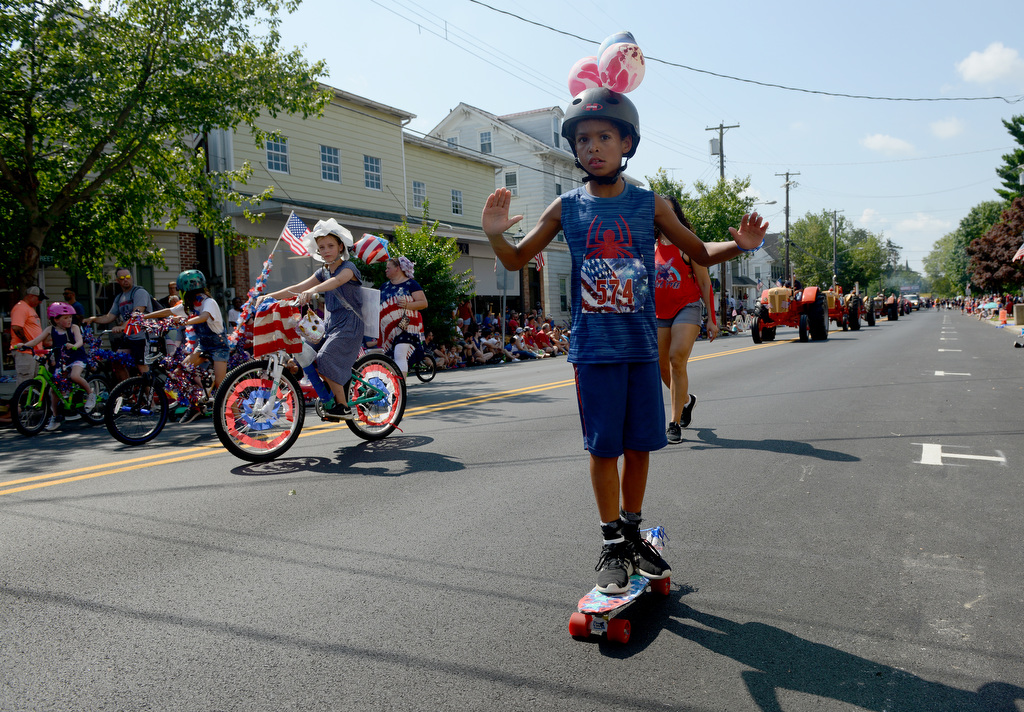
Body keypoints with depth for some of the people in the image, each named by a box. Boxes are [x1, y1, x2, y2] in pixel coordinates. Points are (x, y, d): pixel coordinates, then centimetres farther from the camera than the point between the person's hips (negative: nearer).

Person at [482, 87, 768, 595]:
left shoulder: (650, 205, 3)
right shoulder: (566, 208, 2)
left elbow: (701, 254, 11)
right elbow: (517, 260, 9)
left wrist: (740, 245, -9)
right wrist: (495, 234, -13)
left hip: (642, 346, 1)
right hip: (593, 348, -1)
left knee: (639, 445, 8)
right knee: (603, 448, 3)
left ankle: (633, 533, 27)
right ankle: (612, 545, 17)